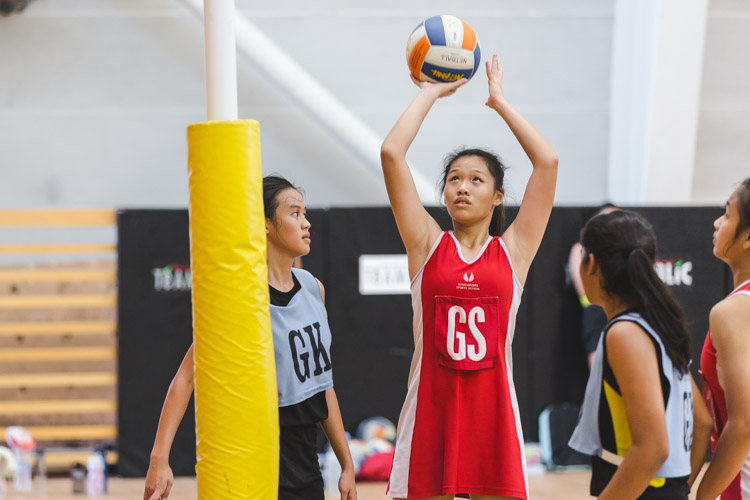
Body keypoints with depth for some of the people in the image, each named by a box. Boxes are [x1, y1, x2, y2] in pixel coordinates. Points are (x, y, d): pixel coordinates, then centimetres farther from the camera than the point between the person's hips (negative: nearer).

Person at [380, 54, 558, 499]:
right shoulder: (427, 245, 6)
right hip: (429, 411, 0)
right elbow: (391, 152, -1)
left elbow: (548, 161, 0)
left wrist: (500, 102, 8)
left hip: (492, 411, 0)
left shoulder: (513, 250, 6)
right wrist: (431, 94, 8)